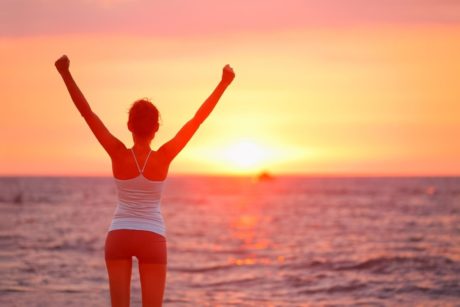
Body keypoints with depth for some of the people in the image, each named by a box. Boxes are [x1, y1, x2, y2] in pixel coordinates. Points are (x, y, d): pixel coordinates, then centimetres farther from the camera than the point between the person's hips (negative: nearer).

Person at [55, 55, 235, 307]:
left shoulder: (119, 155, -12)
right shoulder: (164, 157, -13)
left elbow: (86, 112, -13)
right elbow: (198, 119, -11)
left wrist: (66, 74, -11)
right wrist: (224, 83, -8)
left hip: (118, 237, 1)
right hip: (151, 239, -1)